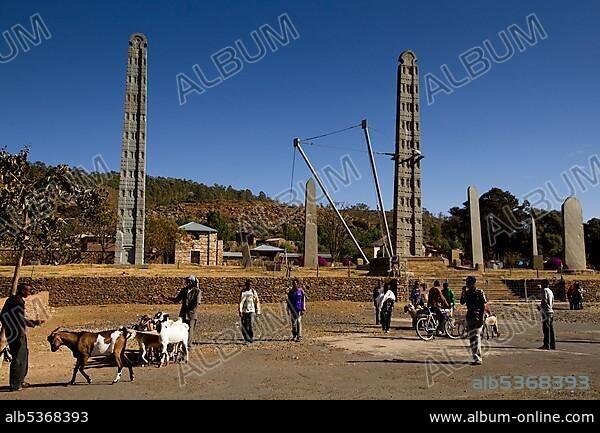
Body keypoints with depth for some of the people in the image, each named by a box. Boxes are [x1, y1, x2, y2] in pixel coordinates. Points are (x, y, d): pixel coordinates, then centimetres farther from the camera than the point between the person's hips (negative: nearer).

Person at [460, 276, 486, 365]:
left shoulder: (480, 292, -6)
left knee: (476, 337, -12)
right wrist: (463, 292, -8)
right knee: (471, 338, 11)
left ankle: (478, 359, -10)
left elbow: (483, 306, -9)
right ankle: (476, 357, 22)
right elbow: (462, 302, 0)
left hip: (477, 318, -7)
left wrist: (481, 318, -16)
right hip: (470, 317, 7)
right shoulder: (467, 292, 10)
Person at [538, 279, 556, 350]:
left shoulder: (545, 290, -8)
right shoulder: (550, 291, 18)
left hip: (546, 311, -9)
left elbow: (544, 301, -17)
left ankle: (546, 345, -9)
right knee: (551, 329, 10)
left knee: (546, 329, -8)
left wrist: (540, 306, -3)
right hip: (551, 311, 9)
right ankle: (552, 345, 13)